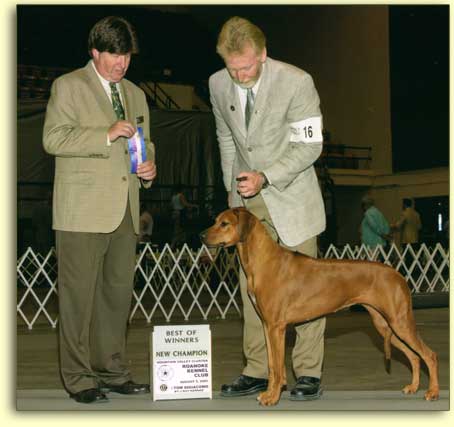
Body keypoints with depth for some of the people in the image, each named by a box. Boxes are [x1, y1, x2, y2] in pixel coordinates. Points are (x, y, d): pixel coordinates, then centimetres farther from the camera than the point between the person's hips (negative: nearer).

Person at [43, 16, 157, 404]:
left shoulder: (135, 94, 20)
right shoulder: (68, 86, 1)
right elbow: (53, 138, -10)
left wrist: (149, 166, 6)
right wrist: (106, 135, -18)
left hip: (125, 211, 6)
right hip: (83, 209, -6)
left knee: (118, 292, 10)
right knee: (79, 295, -3)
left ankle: (112, 371, 20)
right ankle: (79, 378, 4)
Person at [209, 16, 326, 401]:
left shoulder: (296, 82, -17)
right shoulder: (218, 84, -2)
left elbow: (309, 145, -15)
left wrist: (265, 177, -25)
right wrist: (232, 186, 13)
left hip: (291, 195, -4)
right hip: (246, 199, 4)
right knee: (252, 286, 4)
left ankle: (308, 373, 6)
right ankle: (257, 371, 11)